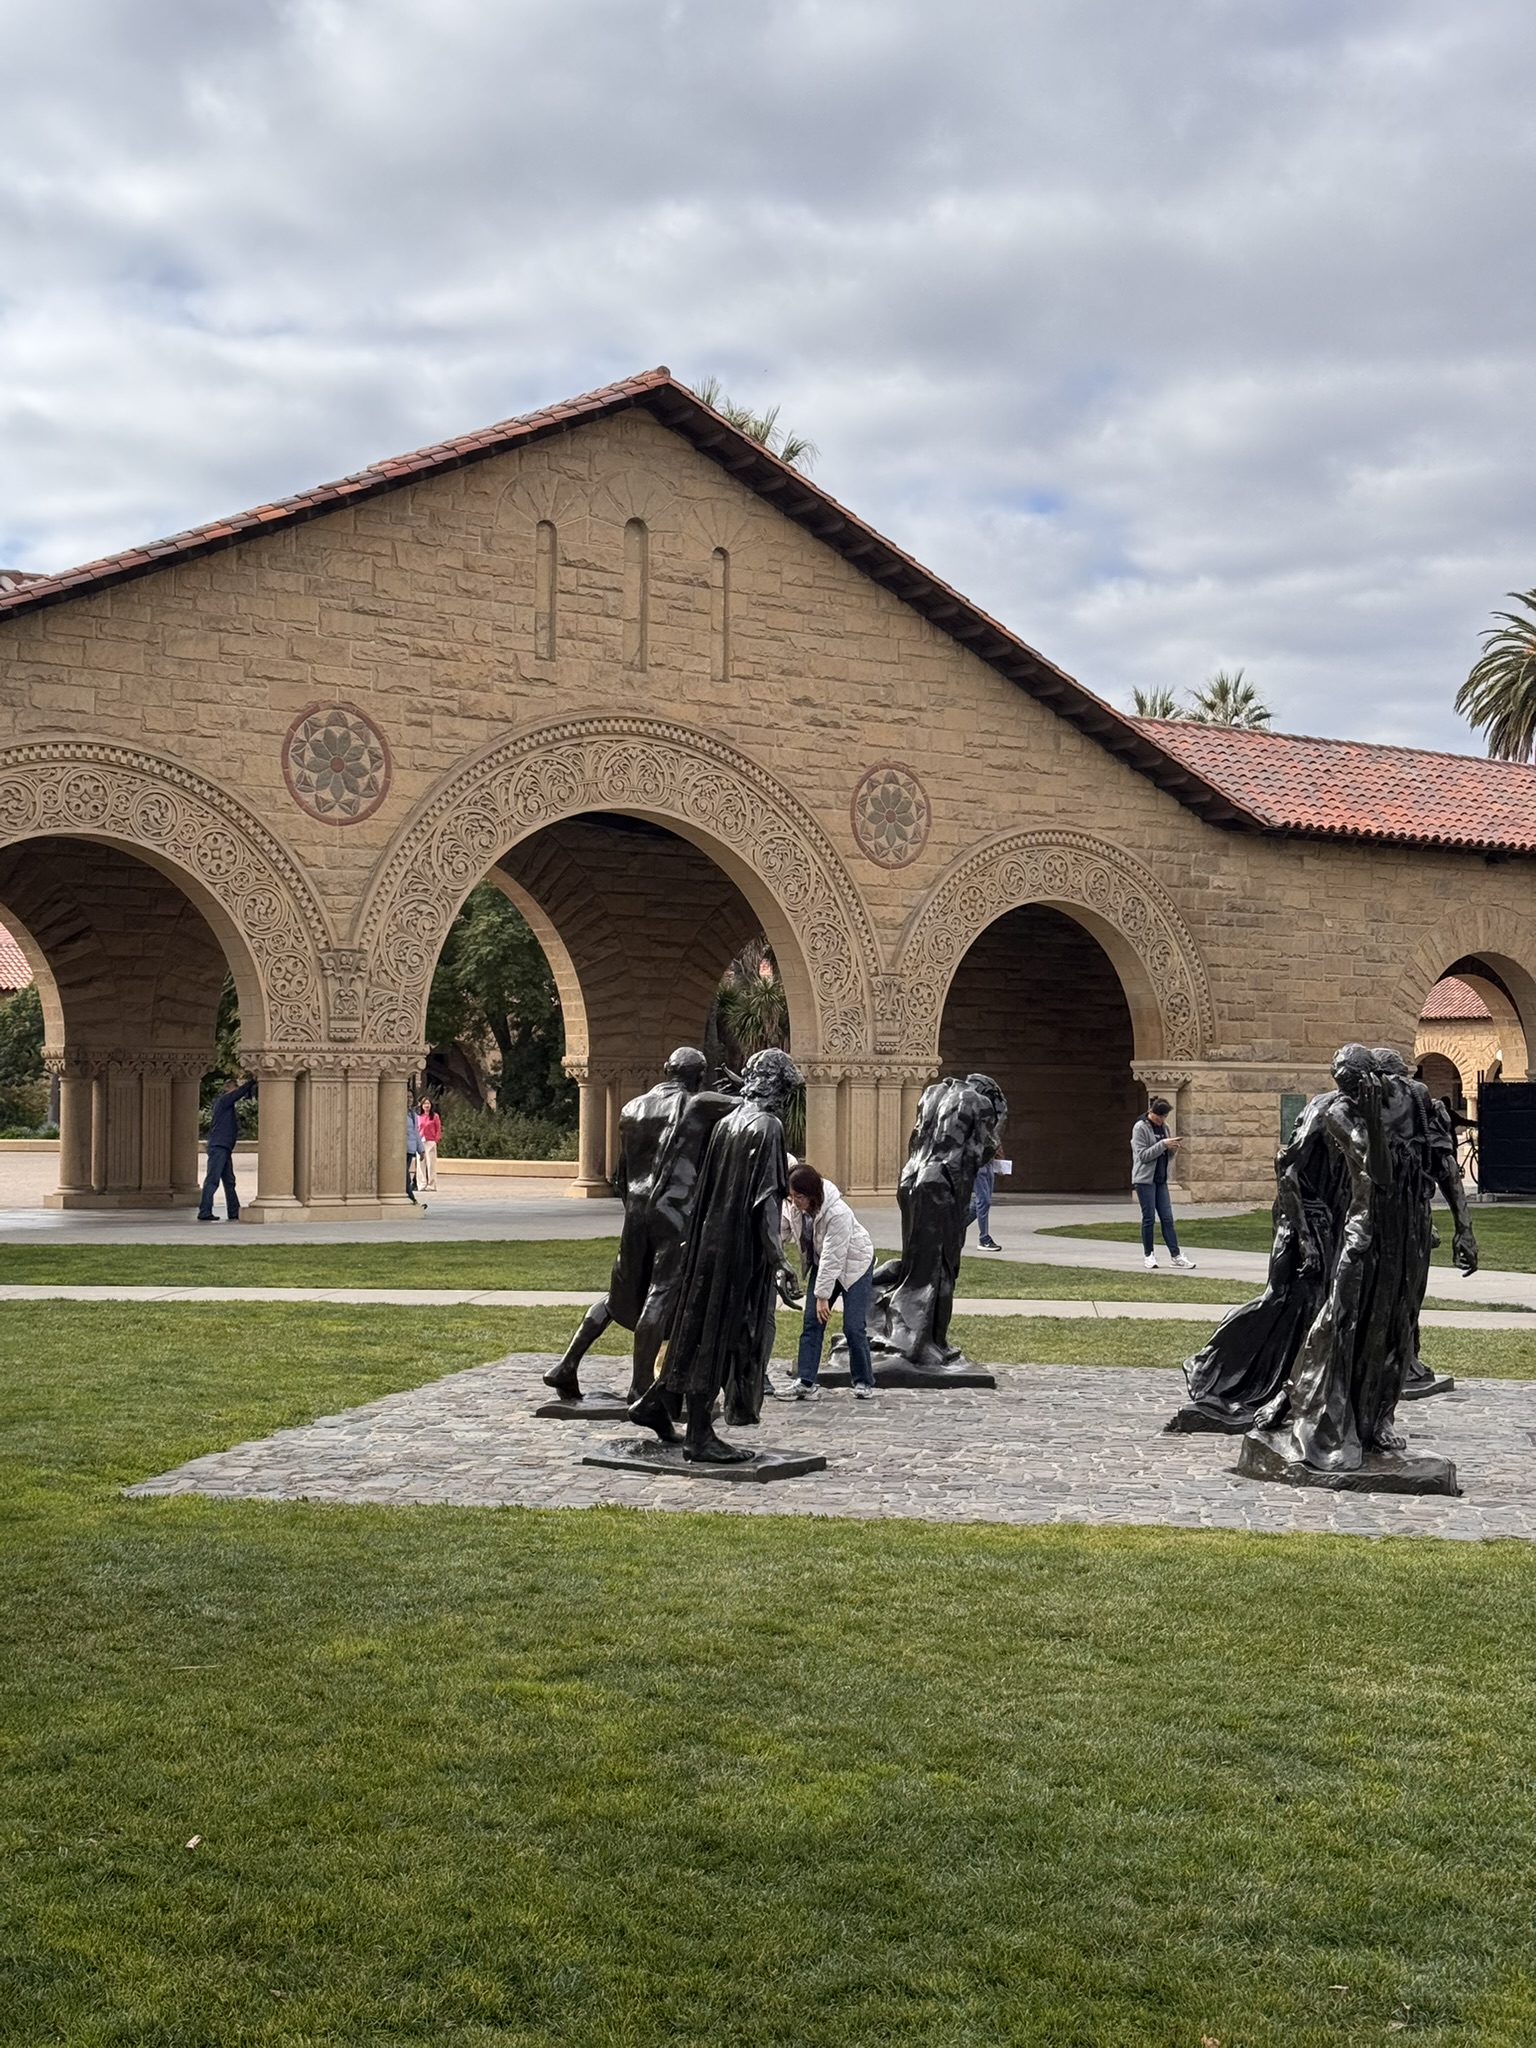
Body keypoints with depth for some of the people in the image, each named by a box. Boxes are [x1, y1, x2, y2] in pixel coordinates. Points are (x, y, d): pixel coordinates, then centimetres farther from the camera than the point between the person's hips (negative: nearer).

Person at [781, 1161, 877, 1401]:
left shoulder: (838, 1213, -35)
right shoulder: (792, 1206, -15)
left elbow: (832, 1257, -30)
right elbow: (782, 1233, -8)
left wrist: (823, 1295, -25)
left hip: (854, 1264, -6)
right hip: (821, 1265, 6)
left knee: (853, 1327, -11)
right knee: (811, 1322, -5)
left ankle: (864, 1383, 4)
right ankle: (805, 1382, -7)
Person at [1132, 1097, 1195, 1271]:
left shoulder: (1164, 1128, 11)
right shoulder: (1140, 1128, -8)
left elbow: (1167, 1156, 16)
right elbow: (1143, 1155, -16)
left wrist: (1173, 1149, -6)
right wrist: (1162, 1144, -22)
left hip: (1161, 1179, 6)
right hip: (1145, 1179, -6)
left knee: (1167, 1218, 2)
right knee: (1149, 1217, -2)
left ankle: (1176, 1255, 1)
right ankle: (1149, 1255, 7)